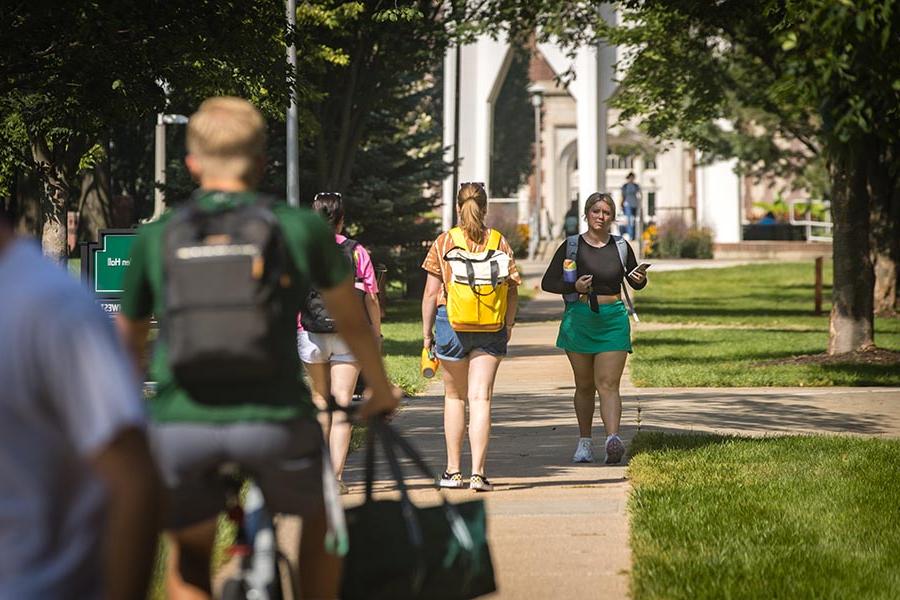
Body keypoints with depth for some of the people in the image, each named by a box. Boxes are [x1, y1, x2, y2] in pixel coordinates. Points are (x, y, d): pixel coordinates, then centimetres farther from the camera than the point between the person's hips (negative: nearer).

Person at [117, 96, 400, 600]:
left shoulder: (156, 237, 12)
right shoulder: (301, 227, 9)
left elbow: (128, 341, 24)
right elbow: (352, 321, 24)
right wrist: (382, 392, 41)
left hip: (180, 426, 1)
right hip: (274, 420, -1)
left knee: (188, 558, 22)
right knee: (318, 517, 29)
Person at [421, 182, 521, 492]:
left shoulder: (443, 242, -3)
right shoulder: (499, 242, 1)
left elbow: (431, 292, -4)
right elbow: (512, 289, 2)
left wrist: (426, 331, 5)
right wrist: (508, 326, 15)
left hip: (452, 323, 0)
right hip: (490, 327, 1)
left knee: (455, 396, 14)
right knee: (480, 398, -1)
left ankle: (453, 470, 18)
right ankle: (478, 472, -11)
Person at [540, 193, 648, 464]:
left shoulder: (621, 246, 6)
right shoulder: (572, 246, 1)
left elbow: (634, 282, 18)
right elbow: (547, 283, 1)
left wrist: (640, 280, -6)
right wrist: (574, 286, -16)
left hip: (613, 321, 0)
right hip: (579, 320, 0)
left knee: (608, 385, -11)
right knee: (585, 386, 9)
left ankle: (613, 440, -26)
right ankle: (584, 442, 23)